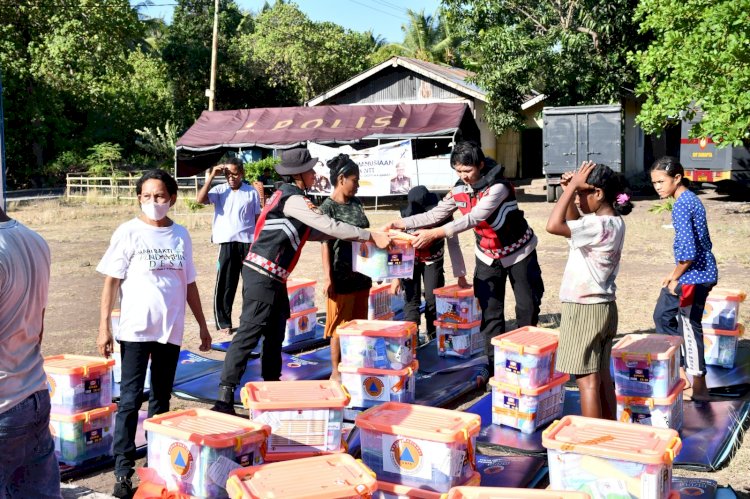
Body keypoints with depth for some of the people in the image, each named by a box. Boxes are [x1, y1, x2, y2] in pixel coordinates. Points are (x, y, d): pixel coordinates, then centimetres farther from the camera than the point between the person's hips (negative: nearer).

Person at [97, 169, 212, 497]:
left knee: (161, 399, 13)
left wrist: (202, 325, 15)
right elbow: (111, 282, -5)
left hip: (171, 330, 4)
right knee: (130, 400, -4)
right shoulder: (128, 233, -5)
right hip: (136, 330, -4)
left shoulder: (181, 235, 6)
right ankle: (123, 472, 0)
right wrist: (104, 327, -10)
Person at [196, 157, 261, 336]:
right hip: (227, 244, 0)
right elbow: (200, 199, -14)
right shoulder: (220, 190, 2)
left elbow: (258, 219, 6)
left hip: (248, 242, 0)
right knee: (225, 285, 3)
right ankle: (223, 323, 13)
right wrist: (212, 176, -14)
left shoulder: (252, 192, 2)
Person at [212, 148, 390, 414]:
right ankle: (224, 399, -10)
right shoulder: (293, 200, -14)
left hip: (271, 277, 10)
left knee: (275, 332, 16)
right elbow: (330, 227, -17)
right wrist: (371, 236, -10)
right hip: (262, 275, -10)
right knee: (249, 334, -10)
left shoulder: (286, 195, 16)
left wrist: (361, 236, 11)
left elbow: (313, 232, 16)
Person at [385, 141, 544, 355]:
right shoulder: (459, 190, -9)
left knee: (528, 306, 4)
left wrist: (435, 234, -46)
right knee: (490, 311, 3)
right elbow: (435, 215, -4)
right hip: (488, 256, 5)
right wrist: (399, 223, -15)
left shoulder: (497, 187, -29)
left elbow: (473, 218, -39)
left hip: (518, 252, -4)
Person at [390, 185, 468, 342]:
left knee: (433, 297, -4)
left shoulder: (443, 217, -30)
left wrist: (461, 276, -19)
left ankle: (432, 335, 13)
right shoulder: (407, 220, -31)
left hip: (433, 260, 1)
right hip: (411, 260, -1)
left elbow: (453, 245, -23)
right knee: (411, 299, -9)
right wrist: (395, 277, -19)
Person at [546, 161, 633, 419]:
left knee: (587, 380, -2)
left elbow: (554, 225, -31)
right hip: (603, 308, 9)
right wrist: (570, 191, 7)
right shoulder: (613, 222, 6)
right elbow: (574, 224, 21)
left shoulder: (600, 226, -22)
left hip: (584, 311, -9)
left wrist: (573, 186, -21)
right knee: (602, 377, 16)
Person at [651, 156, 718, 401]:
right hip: (701, 270, 10)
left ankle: (699, 388, 11)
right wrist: (675, 275, 17)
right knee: (663, 315, 20)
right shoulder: (691, 199, 10)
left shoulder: (681, 206, -19)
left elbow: (687, 251, -26)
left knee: (689, 328, 0)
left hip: (694, 275, -10)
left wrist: (675, 277, -11)